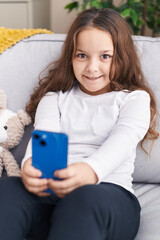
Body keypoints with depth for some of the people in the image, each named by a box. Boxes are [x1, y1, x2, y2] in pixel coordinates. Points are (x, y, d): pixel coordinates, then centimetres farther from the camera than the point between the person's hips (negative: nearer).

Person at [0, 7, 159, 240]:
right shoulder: (55, 96, 22)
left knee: (85, 198, -40)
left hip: (110, 193, -2)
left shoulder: (135, 98, 14)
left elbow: (122, 141, -8)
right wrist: (31, 164, -27)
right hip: (50, 190, 3)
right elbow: (43, 133, 0)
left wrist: (91, 170, -33)